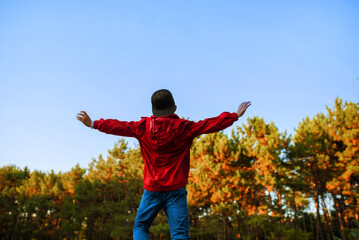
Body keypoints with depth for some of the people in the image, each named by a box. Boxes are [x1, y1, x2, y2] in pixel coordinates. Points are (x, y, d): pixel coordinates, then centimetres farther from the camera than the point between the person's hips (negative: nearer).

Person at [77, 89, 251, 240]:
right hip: (176, 189, -1)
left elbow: (118, 126, 7)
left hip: (152, 189, 1)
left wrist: (93, 124, 19)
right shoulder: (184, 128, -4)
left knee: (140, 226, 18)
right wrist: (235, 115, 13)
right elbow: (213, 124, 1)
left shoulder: (143, 127, -1)